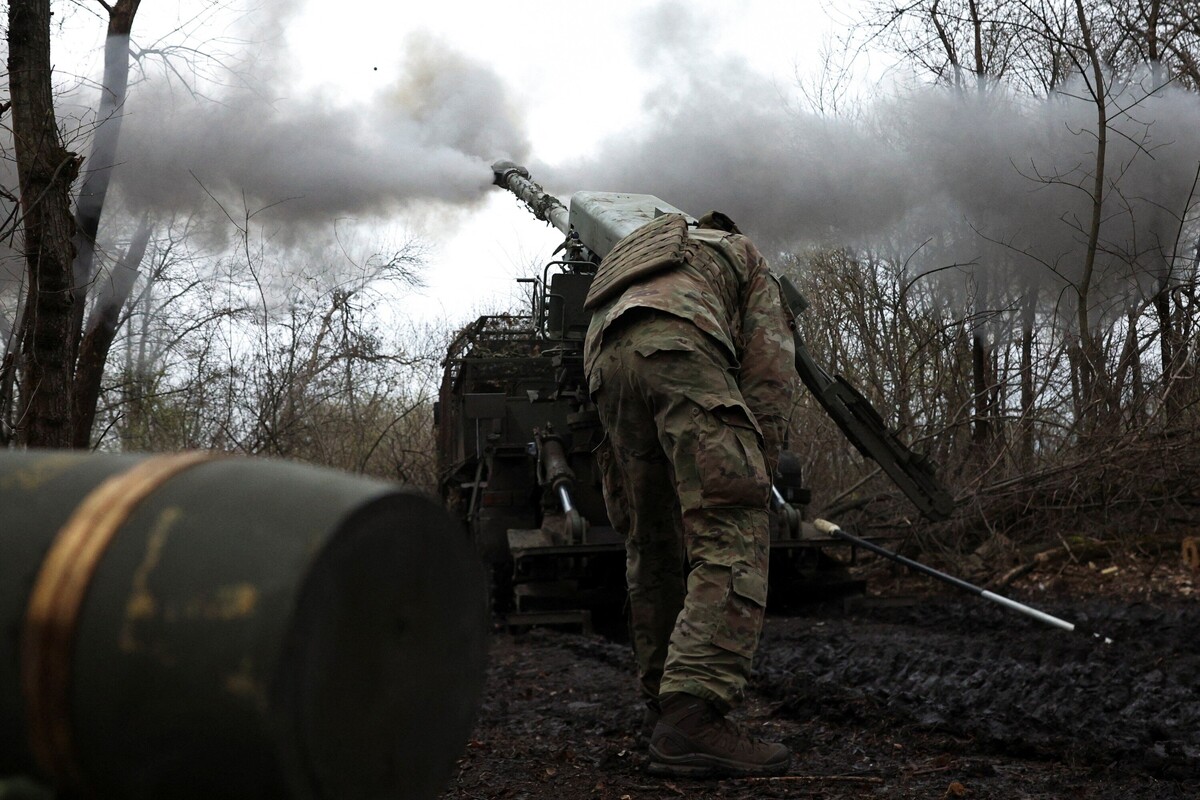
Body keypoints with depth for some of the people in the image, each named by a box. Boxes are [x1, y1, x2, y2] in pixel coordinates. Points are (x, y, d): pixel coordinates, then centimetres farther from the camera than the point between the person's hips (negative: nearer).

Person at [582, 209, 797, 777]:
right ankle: (692, 718, -26)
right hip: (679, 346, -6)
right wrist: (760, 464, 10)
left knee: (653, 546, 13)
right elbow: (770, 359, 15)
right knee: (730, 537, -12)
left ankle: (668, 706, 14)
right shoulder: (742, 253, 33)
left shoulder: (633, 261, 46)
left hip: (605, 360, 6)